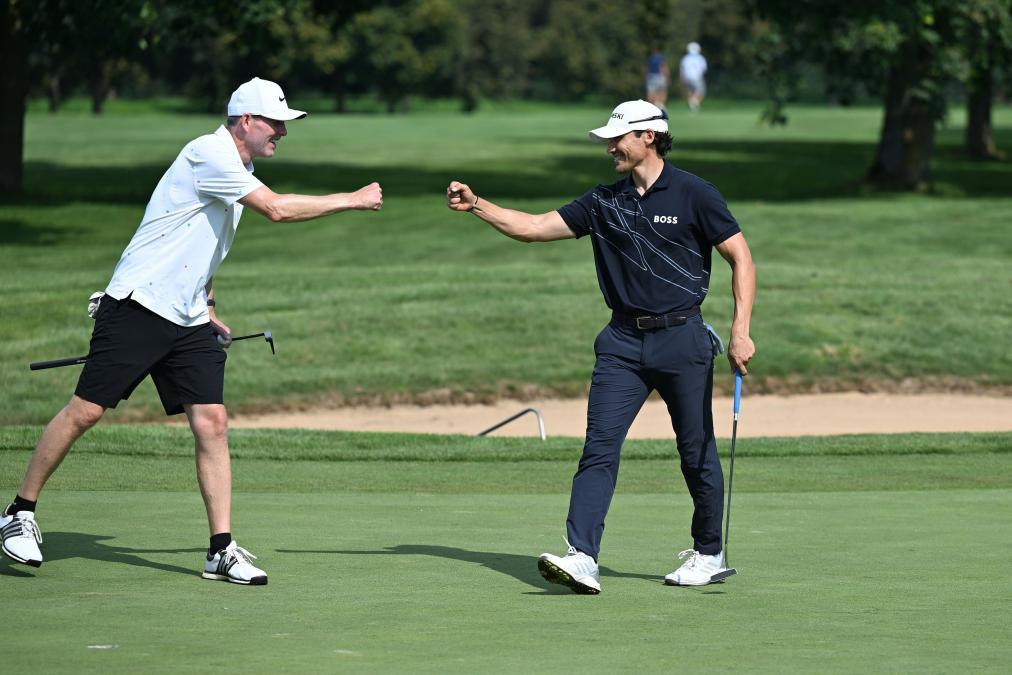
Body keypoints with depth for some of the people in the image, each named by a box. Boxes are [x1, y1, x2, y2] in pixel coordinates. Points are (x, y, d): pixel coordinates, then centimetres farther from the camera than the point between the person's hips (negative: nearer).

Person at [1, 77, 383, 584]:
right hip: (135, 308, -8)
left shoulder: (239, 171, 15)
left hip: (189, 321, 8)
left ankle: (222, 550, -3)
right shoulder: (209, 154, -15)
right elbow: (276, 209, -23)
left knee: (212, 423, -4)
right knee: (85, 411, -6)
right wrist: (352, 200, -16)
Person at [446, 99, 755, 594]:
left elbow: (741, 259, -3)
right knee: (599, 446, -9)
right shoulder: (604, 202, 10)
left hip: (682, 339, -4)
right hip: (623, 342, 4)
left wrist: (741, 330, -12)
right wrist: (476, 206, 2)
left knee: (697, 452, 5)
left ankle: (709, 553, 22)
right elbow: (535, 227, 12)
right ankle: (582, 557, -17)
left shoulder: (693, 195, -4)